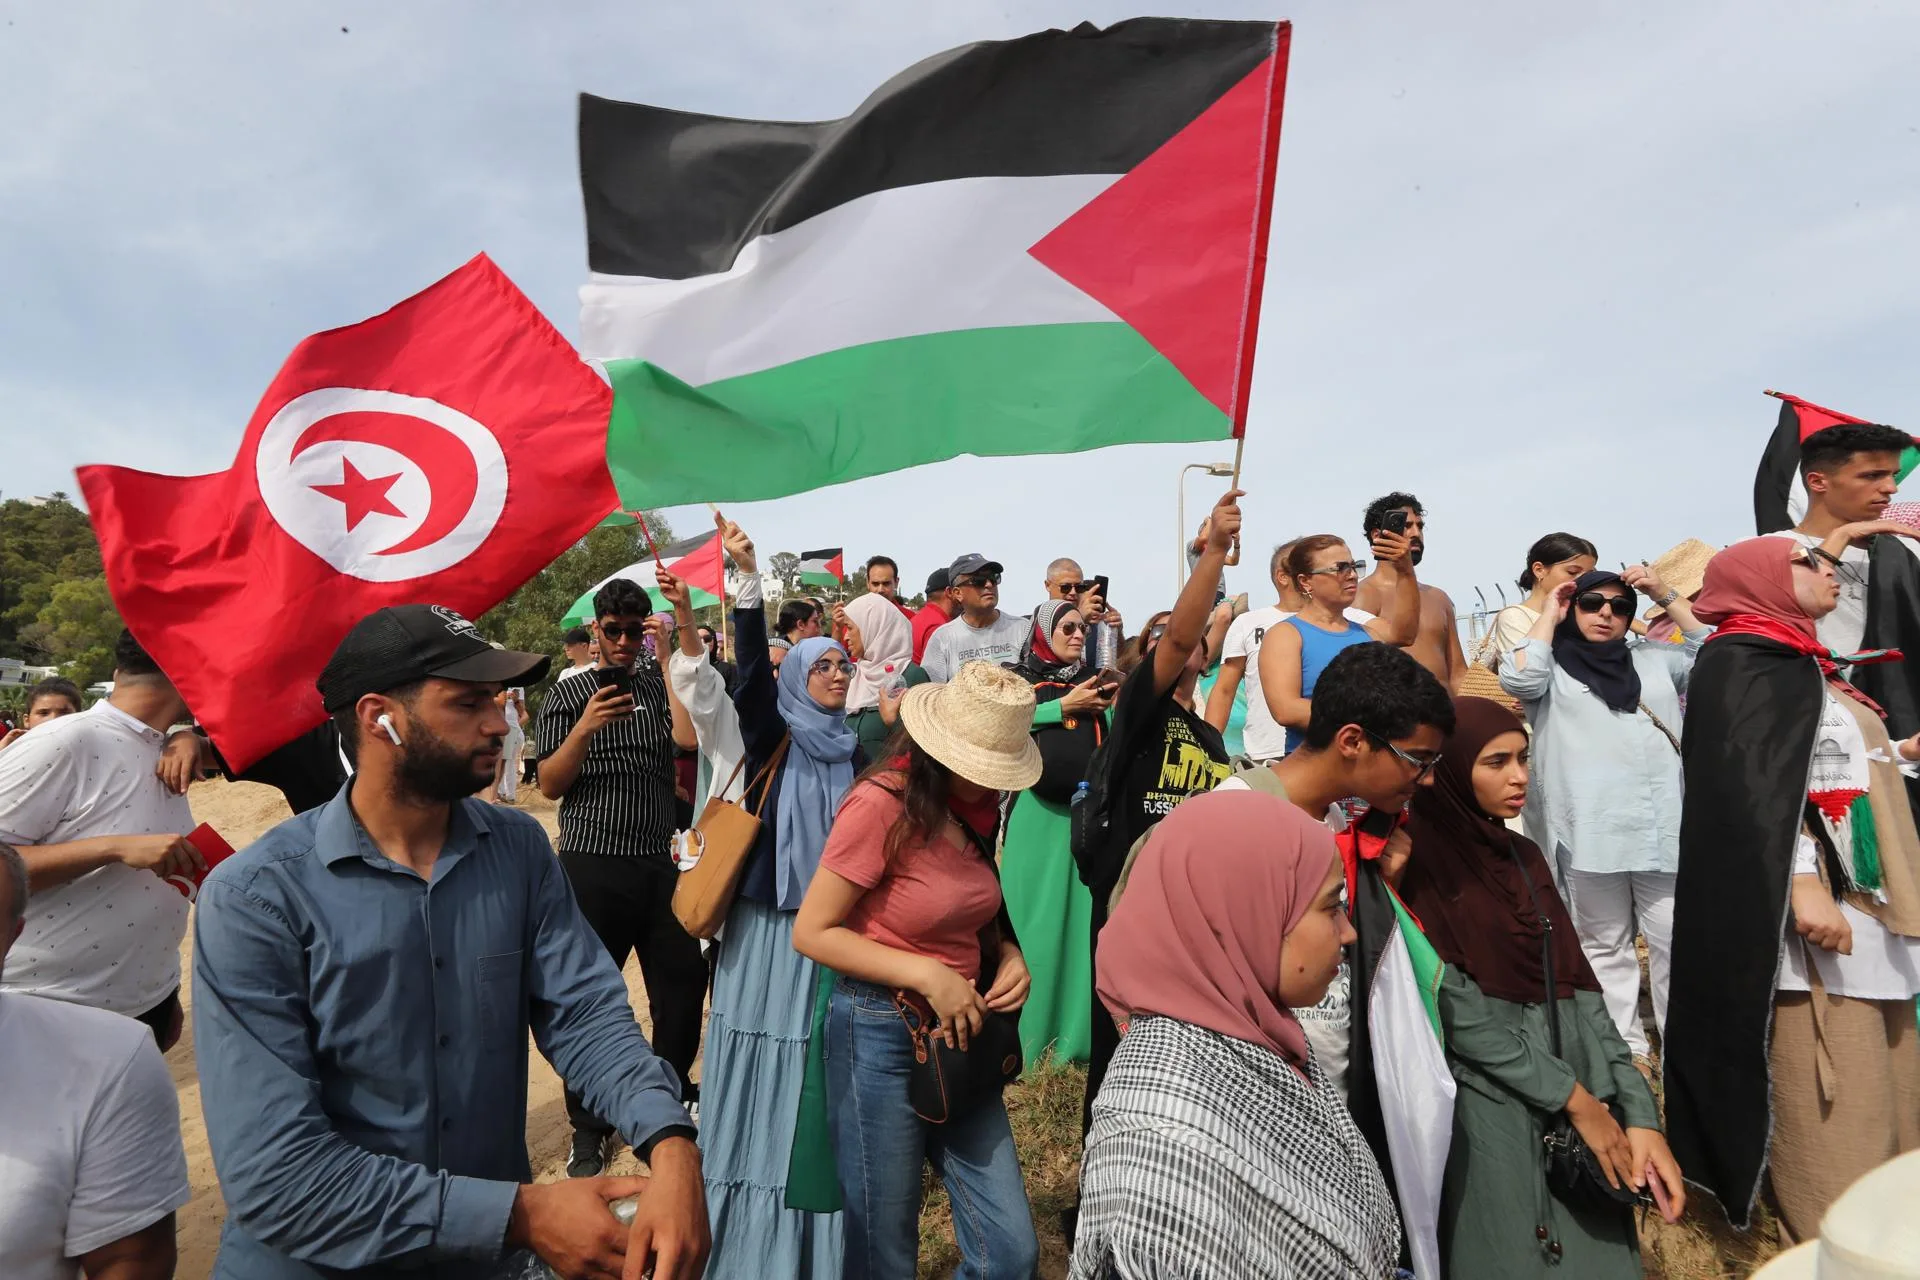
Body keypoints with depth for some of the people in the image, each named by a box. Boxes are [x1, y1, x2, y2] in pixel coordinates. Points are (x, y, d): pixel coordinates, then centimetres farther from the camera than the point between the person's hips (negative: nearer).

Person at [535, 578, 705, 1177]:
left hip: (659, 864, 3)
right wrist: (584, 730, -21)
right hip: (591, 865, -2)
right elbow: (549, 785, -4)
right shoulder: (567, 694, 3)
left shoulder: (660, 686, 9)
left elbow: (689, 739, -11)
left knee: (684, 987, 8)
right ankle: (589, 1129, 22)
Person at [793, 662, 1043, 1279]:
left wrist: (1008, 954, -4)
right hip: (881, 1035, -6)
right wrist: (925, 975, -22)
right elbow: (812, 932, -17)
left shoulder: (977, 808, 3)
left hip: (961, 1034, 6)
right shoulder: (883, 804, -20)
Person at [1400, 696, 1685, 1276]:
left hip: (1584, 1093, 6)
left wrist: (1639, 1113, -2)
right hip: (1491, 1109, -6)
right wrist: (1572, 1096, -11)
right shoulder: (1421, 868, -13)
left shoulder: (1525, 857, 8)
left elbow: (1578, 989, 5)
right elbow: (1457, 1012, -15)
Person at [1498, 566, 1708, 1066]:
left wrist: (1664, 595, 11)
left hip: (1663, 826, 3)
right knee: (1605, 946, 7)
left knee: (1676, 940, 4)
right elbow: (1516, 679, -13)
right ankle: (1625, 1046, 19)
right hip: (1590, 832, -3)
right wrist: (1549, 616, -1)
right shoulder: (1553, 665, 7)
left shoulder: (1653, 658, 19)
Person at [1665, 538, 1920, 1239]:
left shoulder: (1807, 665, 20)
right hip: (1812, 905, -9)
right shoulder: (1743, 660, -7)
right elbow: (1755, 784, -18)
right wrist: (1802, 885, -24)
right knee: (1834, 1103, -6)